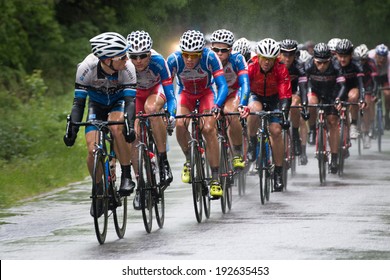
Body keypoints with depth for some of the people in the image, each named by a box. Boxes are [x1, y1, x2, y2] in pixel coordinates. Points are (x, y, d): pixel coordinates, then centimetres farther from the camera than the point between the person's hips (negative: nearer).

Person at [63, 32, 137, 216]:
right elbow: (78, 102, -29)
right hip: (97, 104, 1)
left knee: (116, 127, -34)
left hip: (119, 102, -1)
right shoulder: (87, 67, -32)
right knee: (93, 150, -15)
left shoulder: (127, 68, -32)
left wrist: (130, 125, -51)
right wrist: (72, 129, -41)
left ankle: (127, 177, -22)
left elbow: (130, 100, -34)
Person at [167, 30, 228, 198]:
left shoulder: (210, 57, -32)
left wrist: (217, 105, -48)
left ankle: (215, 179, -18)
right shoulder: (174, 60, -29)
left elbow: (222, 85, -31)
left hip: (206, 93, -1)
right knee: (180, 125, -27)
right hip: (186, 94, 1)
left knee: (208, 128, -24)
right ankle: (189, 160, 2)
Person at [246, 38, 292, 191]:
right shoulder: (251, 66, -27)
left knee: (276, 130, -15)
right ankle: (252, 142, -12)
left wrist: (284, 115, -41)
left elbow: (285, 95, -28)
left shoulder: (281, 69, -26)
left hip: (273, 98, 1)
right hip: (255, 95, -1)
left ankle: (278, 172, -4)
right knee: (255, 109, -37)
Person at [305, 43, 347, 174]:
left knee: (333, 122, -8)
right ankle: (312, 130, -8)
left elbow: (342, 86, -36)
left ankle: (334, 158, -3)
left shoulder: (335, 68, -31)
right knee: (312, 103, -34)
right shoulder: (308, 66, -29)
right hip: (314, 90, 0)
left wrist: (338, 99, -54)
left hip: (330, 94, 0)